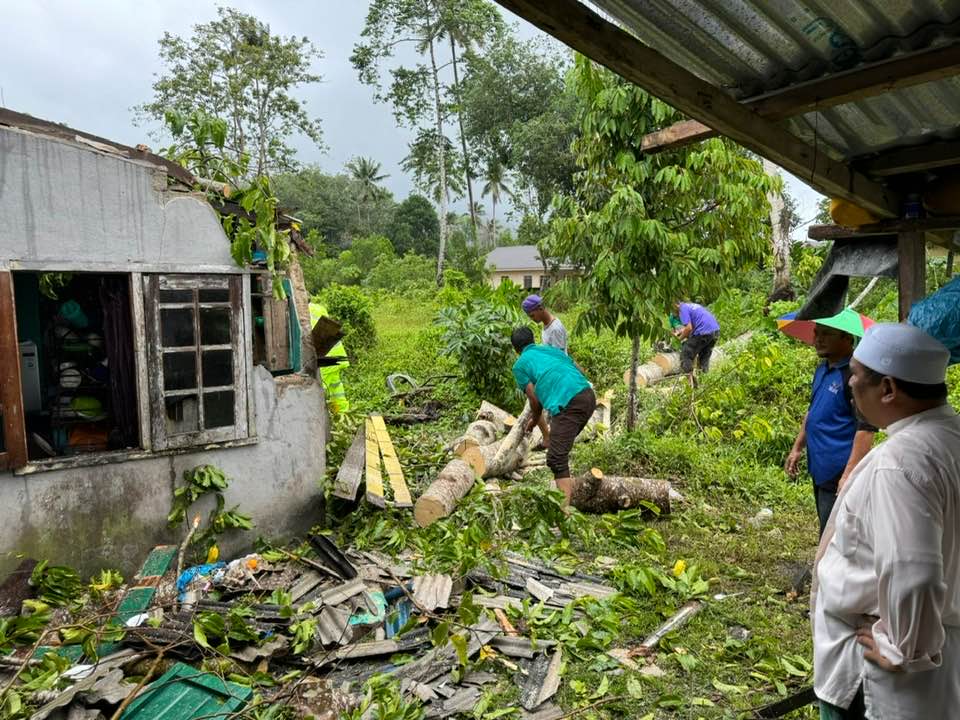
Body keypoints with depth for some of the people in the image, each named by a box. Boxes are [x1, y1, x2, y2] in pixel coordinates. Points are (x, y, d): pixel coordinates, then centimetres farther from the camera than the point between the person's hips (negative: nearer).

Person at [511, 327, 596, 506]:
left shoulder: (520, 365, 13)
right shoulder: (551, 349, 29)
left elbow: (534, 399, 10)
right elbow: (580, 371, 27)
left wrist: (534, 420, 29)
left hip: (568, 404, -7)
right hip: (589, 395, 7)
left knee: (556, 458, -11)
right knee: (562, 447, 28)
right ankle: (566, 486, 42)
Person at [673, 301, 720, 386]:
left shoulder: (683, 309, -1)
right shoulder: (692, 305, 25)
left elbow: (689, 328, -11)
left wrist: (681, 338, 4)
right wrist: (682, 331, 31)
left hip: (703, 333, -8)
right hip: (716, 331, 9)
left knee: (686, 357, 3)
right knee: (704, 358, 23)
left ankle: (692, 384, 1)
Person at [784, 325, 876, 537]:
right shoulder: (822, 370, 10)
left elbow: (866, 428, -23)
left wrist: (849, 474, -27)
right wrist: (797, 447, 20)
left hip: (839, 475, -9)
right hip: (820, 470, 9)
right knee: (826, 531, 20)